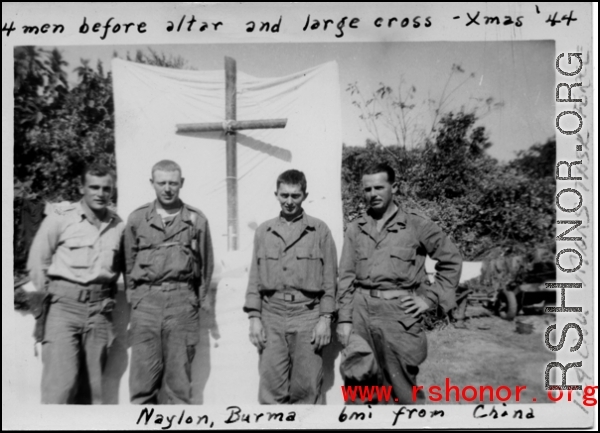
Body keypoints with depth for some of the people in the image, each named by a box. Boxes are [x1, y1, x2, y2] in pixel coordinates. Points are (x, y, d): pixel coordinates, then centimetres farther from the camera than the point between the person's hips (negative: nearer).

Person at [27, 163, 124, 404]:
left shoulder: (118, 225, 8)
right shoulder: (61, 217, 0)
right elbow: (37, 261, 3)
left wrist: (108, 297, 8)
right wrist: (48, 293, 3)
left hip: (99, 307, 3)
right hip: (65, 303, -3)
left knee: (94, 382, 8)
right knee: (61, 380, -10)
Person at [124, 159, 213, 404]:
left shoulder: (196, 220, 7)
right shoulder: (137, 219, 8)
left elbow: (206, 264, 11)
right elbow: (129, 262, 13)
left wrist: (199, 299, 9)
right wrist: (133, 295, 10)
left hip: (183, 301, 0)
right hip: (146, 300, 0)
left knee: (179, 373, 4)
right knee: (143, 372, -1)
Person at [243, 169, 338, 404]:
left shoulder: (320, 230, 3)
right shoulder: (263, 231, 11)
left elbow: (329, 278, 2)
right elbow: (255, 277, 10)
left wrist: (325, 319, -4)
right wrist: (254, 317, 3)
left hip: (307, 316, -2)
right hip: (271, 316, 2)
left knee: (307, 389, 3)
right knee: (271, 389, 4)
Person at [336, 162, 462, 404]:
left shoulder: (416, 226, 2)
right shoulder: (355, 229, 10)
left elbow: (451, 260, 6)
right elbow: (346, 277, 8)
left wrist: (430, 298, -1)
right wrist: (344, 319, 2)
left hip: (399, 313, -3)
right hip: (361, 312, 3)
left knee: (402, 389, 2)